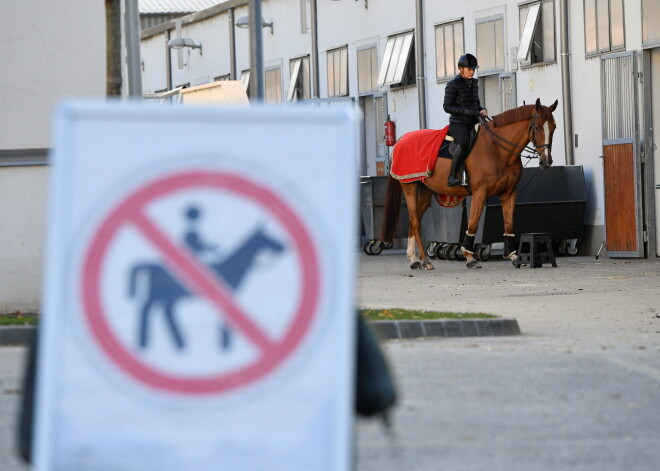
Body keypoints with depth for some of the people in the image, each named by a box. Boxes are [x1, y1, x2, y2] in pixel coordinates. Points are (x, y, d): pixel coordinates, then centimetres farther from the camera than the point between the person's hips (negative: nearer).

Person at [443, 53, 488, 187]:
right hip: (458, 123, -8)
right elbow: (447, 107, -10)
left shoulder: (474, 83, 16)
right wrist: (469, 112, -17)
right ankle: (451, 177, -35)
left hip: (473, 123, 8)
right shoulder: (453, 84, -5)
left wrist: (482, 110, 1)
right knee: (464, 142, -37)